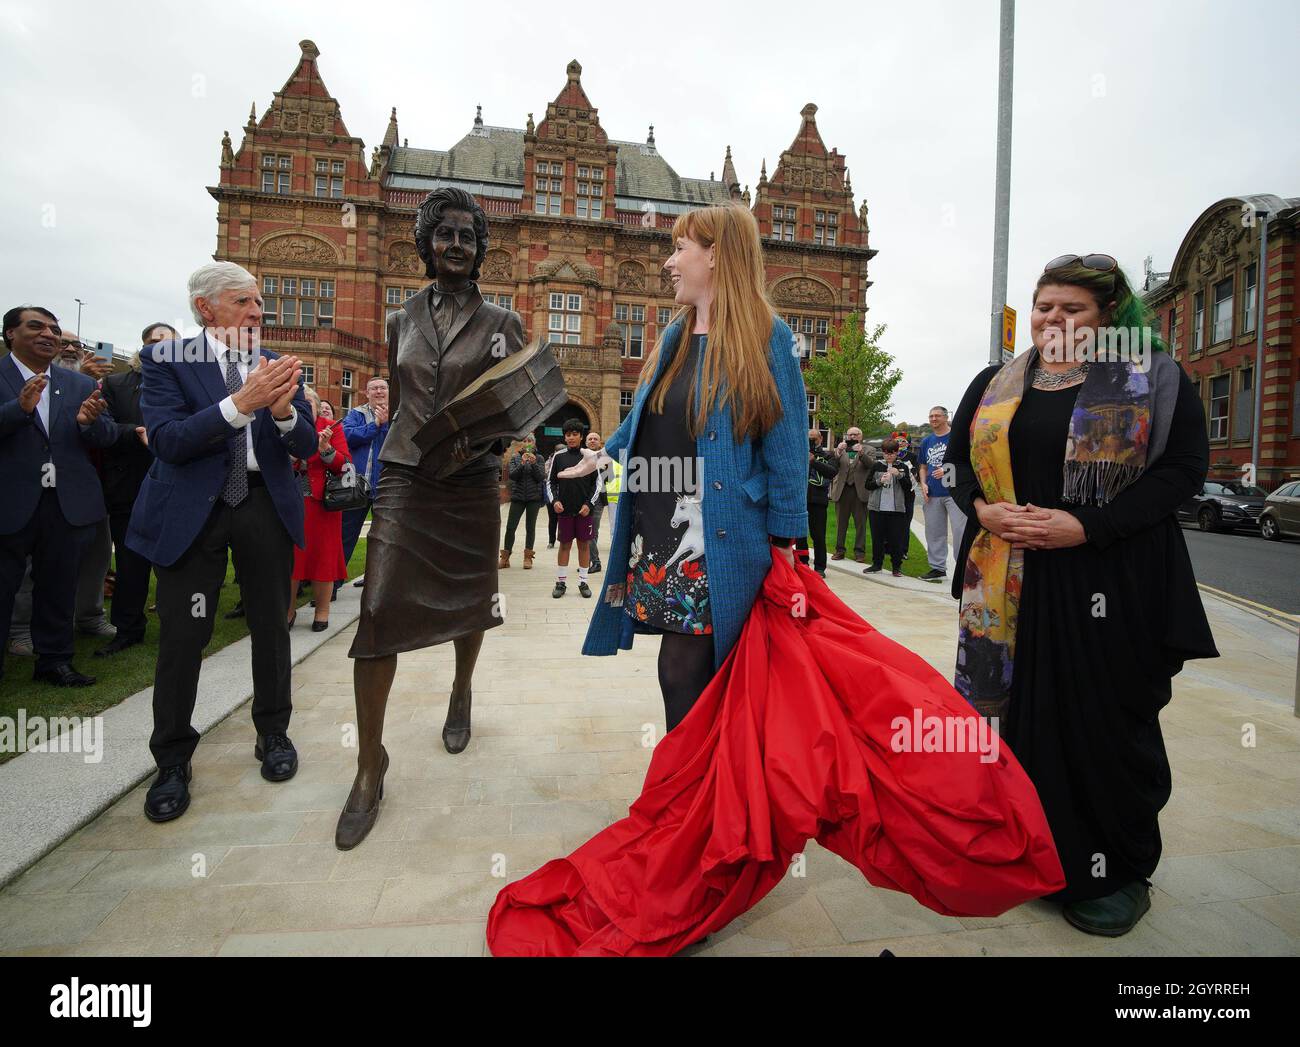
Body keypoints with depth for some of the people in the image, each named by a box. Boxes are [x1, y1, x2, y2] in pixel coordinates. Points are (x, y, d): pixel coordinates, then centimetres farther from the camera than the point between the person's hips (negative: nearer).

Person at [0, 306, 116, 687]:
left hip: (68, 504, 3)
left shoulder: (82, 385, 9)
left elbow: (107, 436, 4)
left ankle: (54, 660, 25)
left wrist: (89, 421, -17)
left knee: (59, 588, 13)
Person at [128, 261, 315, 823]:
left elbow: (306, 446, 1)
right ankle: (172, 760, 20)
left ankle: (273, 734, 29)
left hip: (266, 506, 3)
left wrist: (282, 409, -21)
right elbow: (167, 441, -15)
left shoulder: (279, 366, 6)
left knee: (271, 627, 11)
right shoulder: (166, 359, -2)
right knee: (182, 635, 2)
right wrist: (241, 402, -27)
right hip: (191, 510, -2)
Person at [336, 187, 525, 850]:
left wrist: (483, 440, -16)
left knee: (466, 603, 12)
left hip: (471, 485, 0)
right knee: (378, 614, -10)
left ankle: (461, 692, 44)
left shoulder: (501, 324, 5)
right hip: (405, 481, 1)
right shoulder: (401, 322, 11)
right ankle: (370, 764, 3)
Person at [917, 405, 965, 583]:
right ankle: (937, 567, 20)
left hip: (955, 492, -6)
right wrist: (923, 483, 4)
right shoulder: (926, 442, 15)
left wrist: (948, 471, -16)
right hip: (932, 494, 6)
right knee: (934, 532, 10)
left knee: (960, 531, -9)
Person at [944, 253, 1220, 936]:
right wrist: (982, 508, -8)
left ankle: (1117, 869, 26)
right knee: (1025, 710, 11)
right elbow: (958, 458, 13)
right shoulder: (995, 384, 11)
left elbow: (1184, 468, -6)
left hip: (1110, 583, -3)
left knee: (1108, 720, 5)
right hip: (1014, 581, 4)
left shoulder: (1154, 381, 1)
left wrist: (1086, 526, -18)